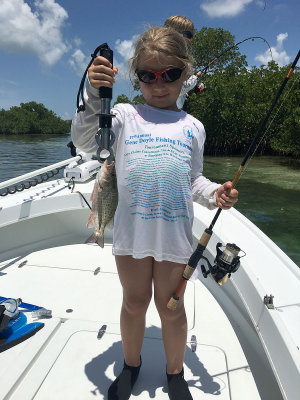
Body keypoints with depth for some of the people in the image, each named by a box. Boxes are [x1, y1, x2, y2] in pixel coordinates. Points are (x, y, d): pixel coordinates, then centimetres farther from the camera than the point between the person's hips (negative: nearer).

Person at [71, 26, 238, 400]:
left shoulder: (192, 127, 9)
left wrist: (213, 193, -6)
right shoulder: (125, 115, 3)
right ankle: (131, 365, 44)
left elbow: (194, 178, 13)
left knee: (170, 307, 14)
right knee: (134, 302, 16)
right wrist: (93, 97, -25)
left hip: (175, 233, 1)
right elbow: (84, 141, -11)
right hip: (132, 230, 0)